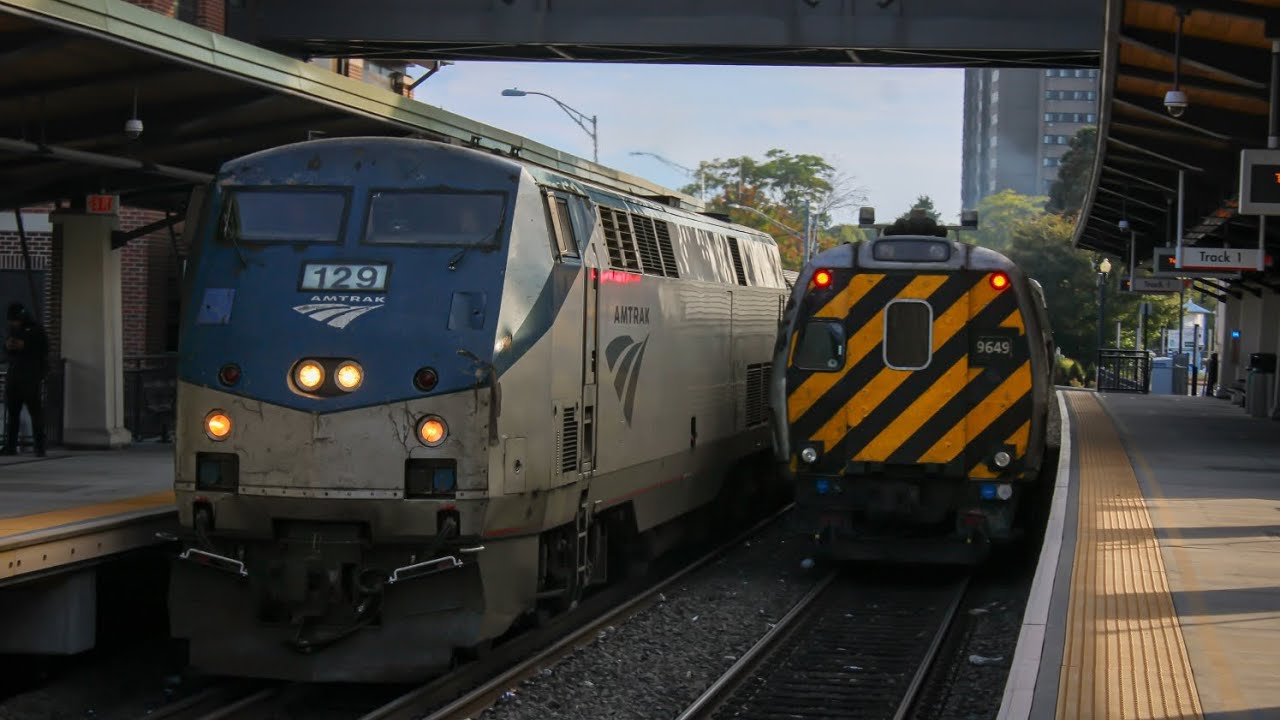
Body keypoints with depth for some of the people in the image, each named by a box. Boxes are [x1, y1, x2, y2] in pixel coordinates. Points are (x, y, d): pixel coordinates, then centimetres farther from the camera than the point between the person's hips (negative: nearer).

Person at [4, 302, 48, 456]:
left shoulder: (36, 329, -2)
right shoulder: (13, 329, 16)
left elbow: (44, 350, -6)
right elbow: (7, 351, 23)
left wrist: (25, 346, -16)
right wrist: (7, 346, -1)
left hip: (31, 376, -6)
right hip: (14, 373, 6)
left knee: (35, 409, -8)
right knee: (12, 410, 4)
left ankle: (40, 447, -9)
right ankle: (10, 445, 7)